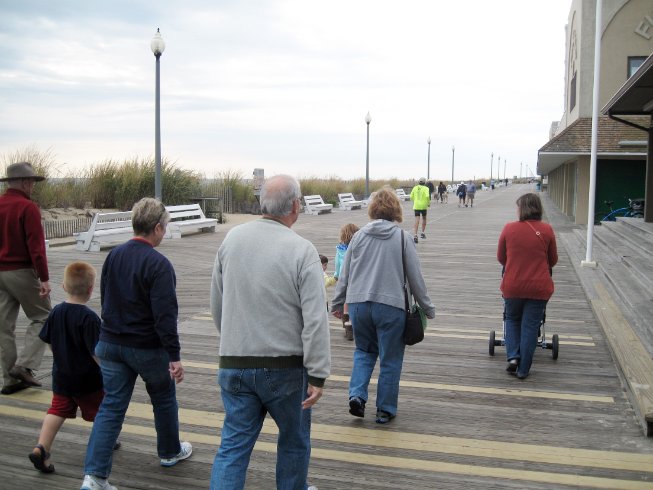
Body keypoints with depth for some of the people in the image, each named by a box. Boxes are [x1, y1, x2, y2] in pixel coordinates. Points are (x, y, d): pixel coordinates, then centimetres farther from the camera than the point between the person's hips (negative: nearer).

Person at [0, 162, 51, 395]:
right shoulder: (28, 207, -12)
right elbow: (36, 246, -18)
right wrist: (44, 278, -18)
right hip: (22, 272, -7)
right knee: (42, 317, 7)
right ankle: (24, 365, -4)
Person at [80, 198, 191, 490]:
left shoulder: (113, 256, 3)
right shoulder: (158, 264, -20)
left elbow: (105, 300, 14)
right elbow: (165, 315, -23)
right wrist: (174, 356, -19)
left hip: (110, 344, 6)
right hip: (148, 348, -5)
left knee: (110, 407, 7)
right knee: (164, 400, 18)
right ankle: (170, 452, 37)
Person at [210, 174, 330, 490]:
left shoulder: (232, 239, 0)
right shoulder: (301, 250, -14)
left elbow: (217, 303, 9)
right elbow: (315, 320, -17)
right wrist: (318, 375, -12)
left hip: (233, 365, 3)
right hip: (285, 367, -3)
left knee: (233, 444, 11)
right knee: (294, 440, 19)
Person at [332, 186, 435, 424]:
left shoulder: (359, 236, 4)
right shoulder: (402, 237, -3)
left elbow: (344, 274, 8)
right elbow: (415, 277, 1)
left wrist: (336, 303, 19)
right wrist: (427, 308, 11)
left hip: (358, 304, 3)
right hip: (390, 306, -3)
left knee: (364, 351, 23)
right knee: (390, 359, 10)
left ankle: (357, 395, 7)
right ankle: (385, 409, 17)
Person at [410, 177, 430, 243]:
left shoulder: (415, 188, 5)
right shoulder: (425, 188, -5)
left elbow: (411, 196, 6)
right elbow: (427, 196, -19)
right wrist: (429, 203, -4)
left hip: (416, 206, 2)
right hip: (423, 206, -2)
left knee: (417, 221, -4)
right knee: (424, 219, 23)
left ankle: (415, 235, -19)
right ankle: (422, 233, 28)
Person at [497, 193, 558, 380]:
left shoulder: (509, 229, -6)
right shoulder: (546, 230, -6)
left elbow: (500, 257, 7)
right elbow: (553, 260, 7)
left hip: (512, 285, 0)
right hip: (539, 287, 0)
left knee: (512, 319, 23)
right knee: (530, 326, 9)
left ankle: (513, 356, 9)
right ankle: (523, 370, 16)